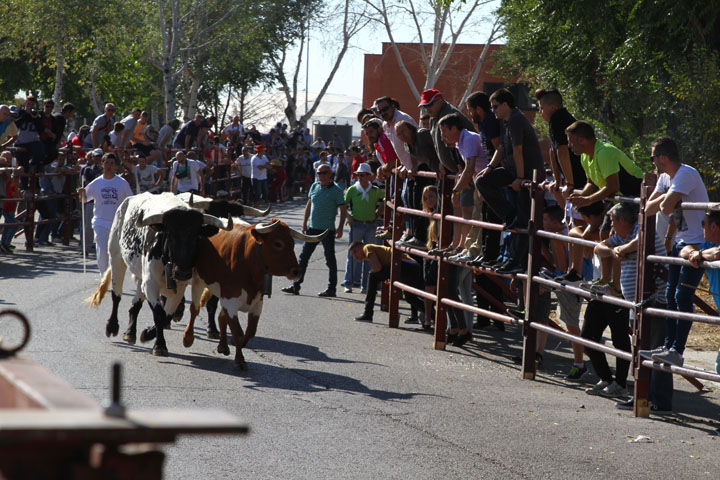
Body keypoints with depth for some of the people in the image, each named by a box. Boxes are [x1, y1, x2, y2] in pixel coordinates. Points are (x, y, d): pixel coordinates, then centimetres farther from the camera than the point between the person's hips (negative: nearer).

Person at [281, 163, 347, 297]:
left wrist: (340, 228, -12)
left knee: (330, 259, 3)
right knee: (303, 257, 6)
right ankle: (296, 285, 10)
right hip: (312, 228, 6)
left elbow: (343, 210, -5)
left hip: (327, 230, -6)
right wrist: (304, 223, 11)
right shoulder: (314, 187, 8)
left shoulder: (336, 191, -7)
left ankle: (332, 289, 10)